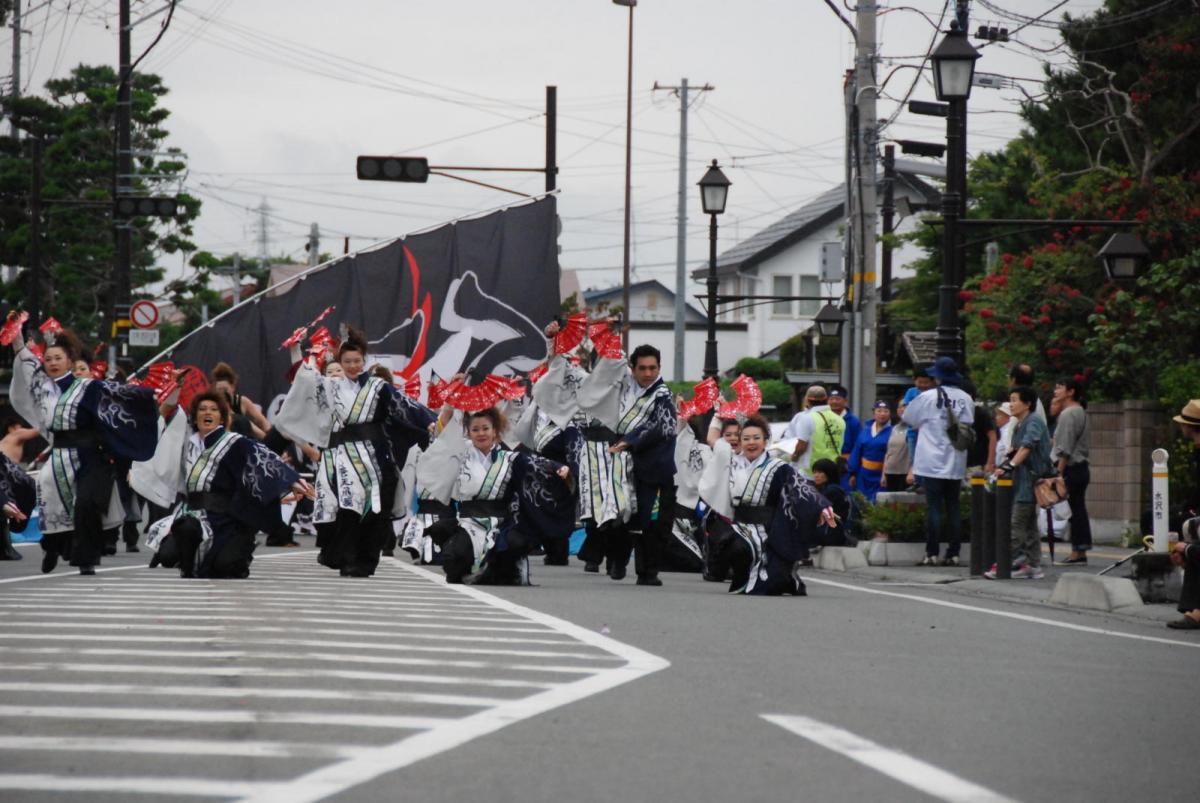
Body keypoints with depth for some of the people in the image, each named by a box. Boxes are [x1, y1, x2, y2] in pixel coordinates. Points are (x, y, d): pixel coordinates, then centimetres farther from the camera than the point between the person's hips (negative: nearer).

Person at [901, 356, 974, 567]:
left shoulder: (928, 397, -7)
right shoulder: (966, 399, 3)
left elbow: (908, 419, 7)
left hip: (932, 463, -4)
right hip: (956, 465, 4)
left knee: (934, 507, -3)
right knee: (953, 507, 8)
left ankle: (931, 554, -6)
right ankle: (953, 554, 7)